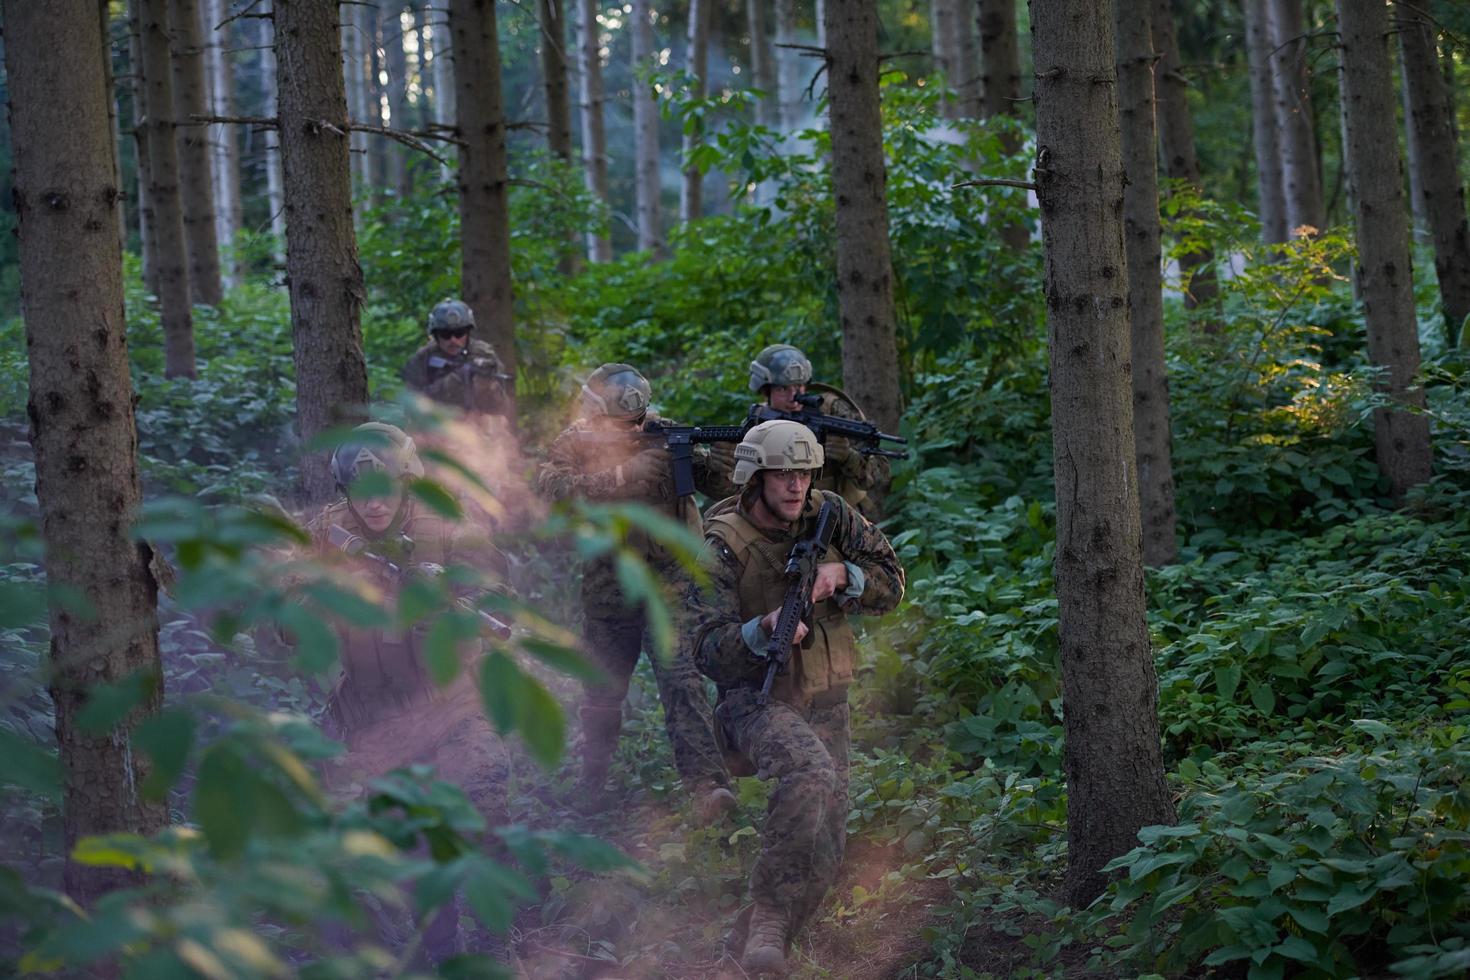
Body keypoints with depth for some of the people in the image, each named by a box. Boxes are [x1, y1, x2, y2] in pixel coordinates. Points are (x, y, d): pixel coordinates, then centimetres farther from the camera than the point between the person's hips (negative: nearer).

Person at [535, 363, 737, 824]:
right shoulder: (576, 444, -3)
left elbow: (717, 482, -5)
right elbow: (551, 485, -21)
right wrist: (621, 475, -29)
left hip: (671, 579, -1)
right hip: (609, 590, 1)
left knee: (683, 681, -15)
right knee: (604, 689, 13)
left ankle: (707, 785, -23)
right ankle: (592, 780, 33)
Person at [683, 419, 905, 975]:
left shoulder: (829, 516, -2)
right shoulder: (722, 547, -16)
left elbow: (891, 584, 4)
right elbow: (702, 648, -22)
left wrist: (840, 574, -16)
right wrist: (765, 630, -40)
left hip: (824, 702, 6)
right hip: (756, 700, -6)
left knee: (823, 851, 5)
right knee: (810, 774, -38)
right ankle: (768, 915, -33)